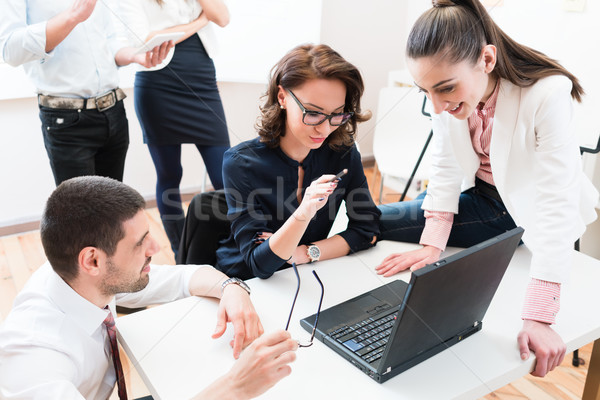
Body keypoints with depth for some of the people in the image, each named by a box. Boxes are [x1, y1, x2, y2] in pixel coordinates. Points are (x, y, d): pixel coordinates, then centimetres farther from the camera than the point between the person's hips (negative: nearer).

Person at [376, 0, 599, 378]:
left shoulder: (548, 96, -33)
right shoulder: (449, 89, -17)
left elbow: (556, 206, -34)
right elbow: (445, 169, -10)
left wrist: (539, 318, -36)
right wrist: (432, 245, -20)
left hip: (527, 213, -5)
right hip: (479, 192, 6)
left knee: (382, 222, -17)